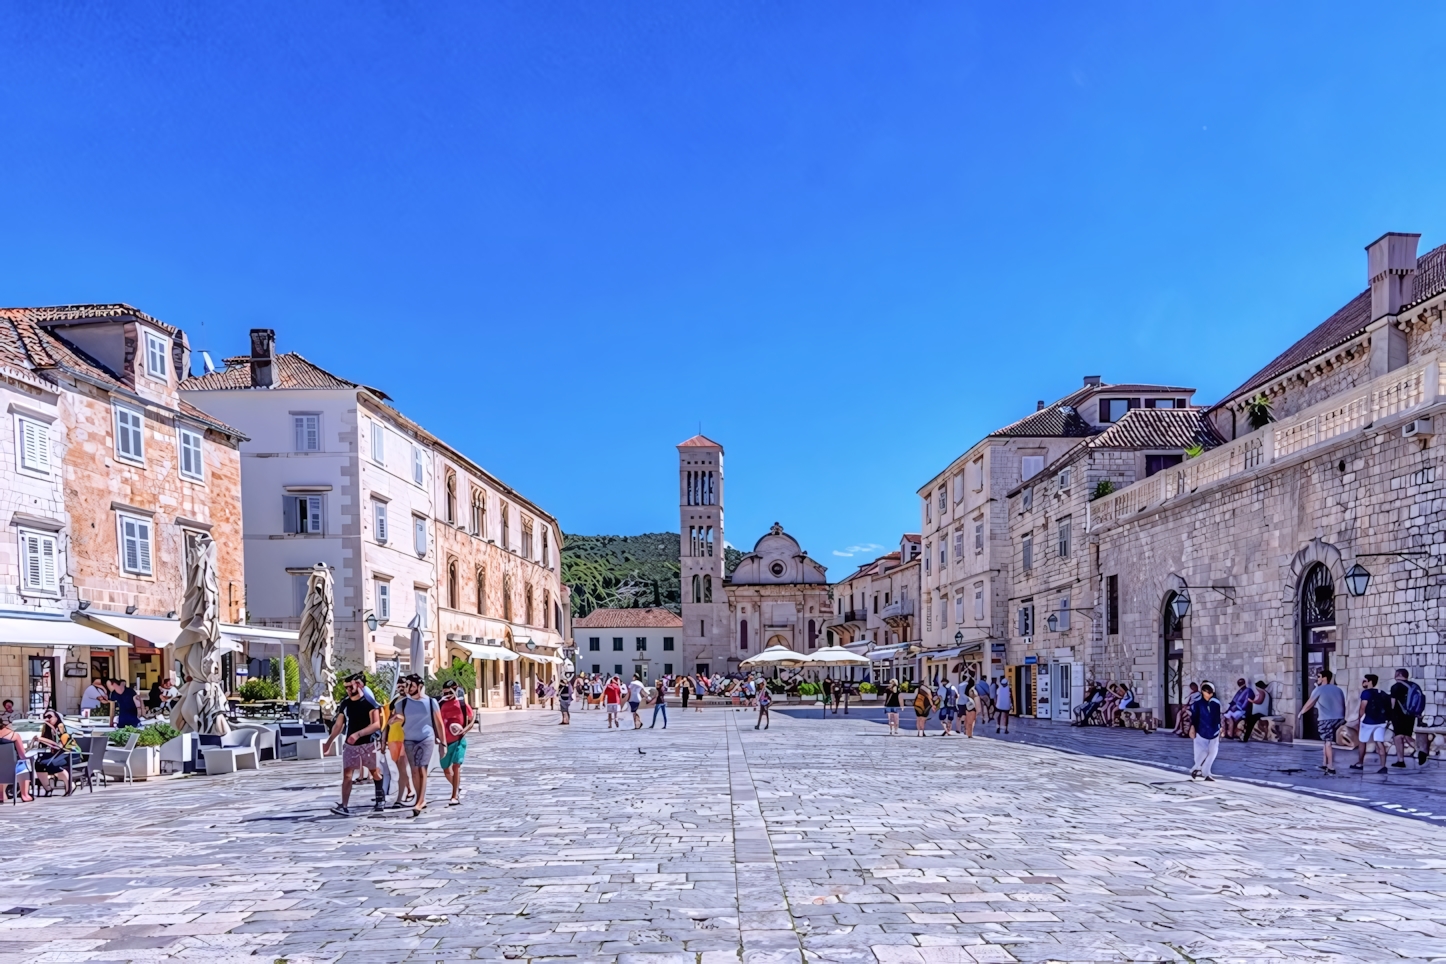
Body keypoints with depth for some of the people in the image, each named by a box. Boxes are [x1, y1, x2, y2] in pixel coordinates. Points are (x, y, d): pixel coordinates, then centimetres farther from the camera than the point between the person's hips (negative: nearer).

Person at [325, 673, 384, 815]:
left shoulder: (369, 702, -11)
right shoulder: (345, 703, 4)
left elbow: (376, 724, -19)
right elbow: (338, 725, 12)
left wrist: (358, 734, -28)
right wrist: (329, 742, 10)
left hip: (368, 744, -3)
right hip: (349, 745, 4)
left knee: (375, 772, 9)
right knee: (347, 775, -6)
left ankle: (380, 797, 28)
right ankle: (344, 806, -11)